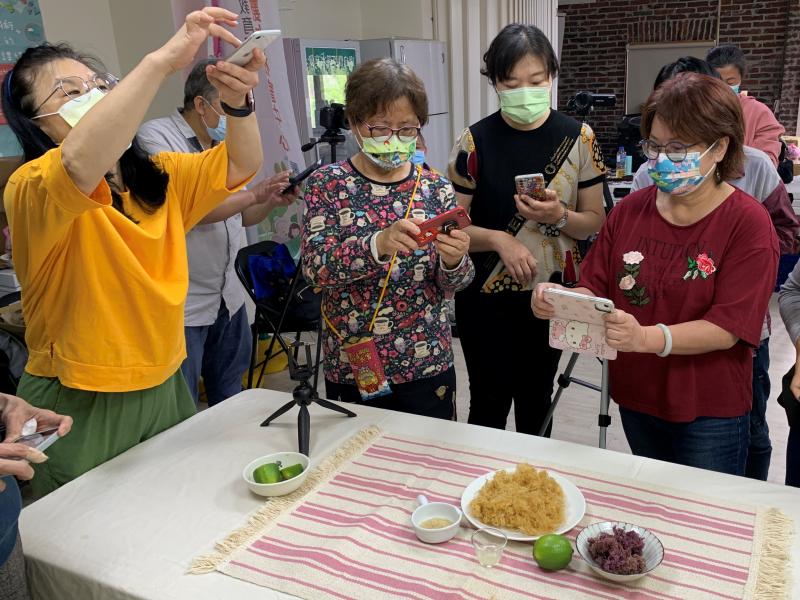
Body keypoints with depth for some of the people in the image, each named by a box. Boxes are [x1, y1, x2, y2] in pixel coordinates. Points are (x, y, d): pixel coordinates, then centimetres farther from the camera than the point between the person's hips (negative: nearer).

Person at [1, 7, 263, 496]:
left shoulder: (161, 177, 7)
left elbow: (239, 165, -1)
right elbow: (81, 163, -36)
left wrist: (237, 102, -22)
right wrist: (163, 60, -39)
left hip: (166, 388, 6)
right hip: (80, 409, -5)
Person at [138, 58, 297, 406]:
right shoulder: (155, 137, -12)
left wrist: (271, 202, -3)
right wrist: (254, 194, -19)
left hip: (228, 298, 7)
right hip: (181, 305, -7)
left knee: (232, 403, 20)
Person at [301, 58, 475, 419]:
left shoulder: (436, 188, -1)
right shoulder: (328, 184, -5)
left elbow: (451, 286, -1)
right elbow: (315, 266, -17)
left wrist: (453, 261, -24)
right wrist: (379, 245, -34)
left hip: (427, 365, 2)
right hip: (352, 366, -1)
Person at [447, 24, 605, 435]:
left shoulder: (578, 138, -3)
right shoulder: (475, 142, -7)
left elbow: (595, 221, 1)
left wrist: (559, 216, -19)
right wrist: (497, 238, -23)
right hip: (486, 297, -1)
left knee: (537, 401, 17)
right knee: (489, 404, 9)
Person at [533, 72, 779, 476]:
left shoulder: (748, 223, -14)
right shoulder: (629, 211, 0)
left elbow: (726, 329, -21)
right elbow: (596, 289, -1)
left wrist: (646, 338, -38)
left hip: (709, 415, -4)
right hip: (635, 399, 4)